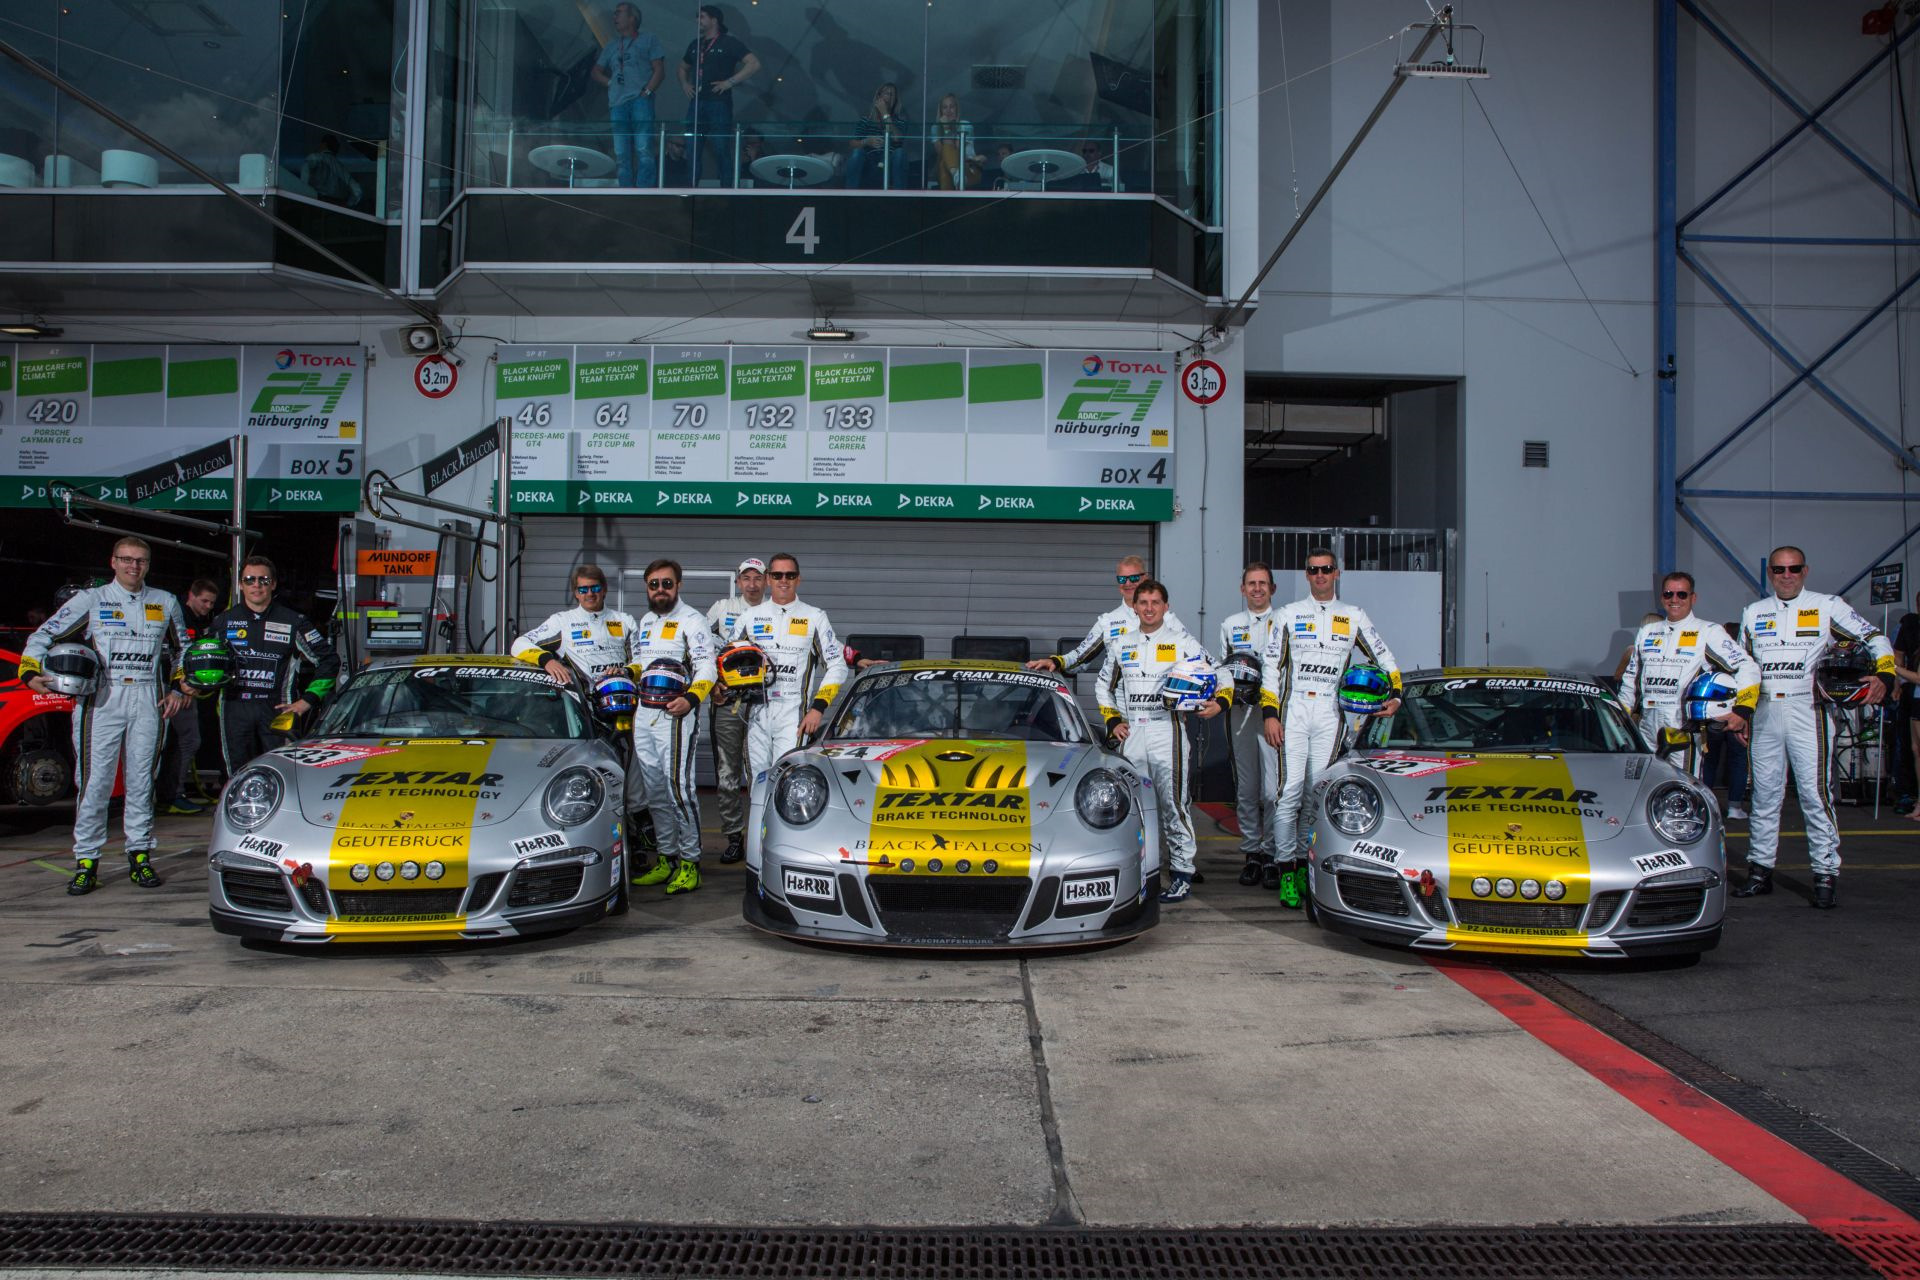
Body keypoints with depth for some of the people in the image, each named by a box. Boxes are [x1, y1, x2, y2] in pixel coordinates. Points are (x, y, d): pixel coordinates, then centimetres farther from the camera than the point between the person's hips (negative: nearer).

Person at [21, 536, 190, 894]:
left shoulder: (165, 603, 14)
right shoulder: (90, 600, 7)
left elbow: (182, 648, 24)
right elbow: (44, 634, 5)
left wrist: (179, 689, 12)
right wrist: (31, 672, -10)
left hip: (148, 700, 2)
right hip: (102, 699, -2)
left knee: (141, 781, 5)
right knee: (95, 781, -5)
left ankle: (140, 857, 11)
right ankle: (86, 861, 1)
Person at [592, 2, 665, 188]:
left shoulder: (648, 39, 11)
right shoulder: (612, 45, 24)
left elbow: (659, 70, 2)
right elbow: (596, 72, 27)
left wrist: (647, 91, -9)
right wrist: (609, 82, 9)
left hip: (640, 101, -5)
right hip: (617, 103, 5)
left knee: (643, 150, -13)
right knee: (621, 155, 0)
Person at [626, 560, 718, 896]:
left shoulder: (691, 620, -5)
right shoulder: (645, 622, 20)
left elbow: (706, 666, -16)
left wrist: (690, 699, -31)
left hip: (674, 713, -8)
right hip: (644, 713, 8)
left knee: (677, 786, -14)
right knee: (654, 791, 10)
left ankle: (690, 862, -6)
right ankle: (667, 858, 18)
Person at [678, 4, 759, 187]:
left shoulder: (729, 43, -1)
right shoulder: (695, 44, 17)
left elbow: (754, 65, -11)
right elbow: (683, 68, 33)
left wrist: (730, 82, -15)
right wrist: (684, 84, 13)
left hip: (719, 104, -6)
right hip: (696, 104, 6)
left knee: (722, 151, -5)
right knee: (692, 150, 5)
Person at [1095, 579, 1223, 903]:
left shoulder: (1183, 642, 5)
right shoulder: (1121, 645, 15)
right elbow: (1103, 686, 24)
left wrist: (1220, 702, -13)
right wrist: (1112, 721, 12)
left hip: (1168, 730, -4)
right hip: (1131, 733, 4)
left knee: (1174, 803, -7)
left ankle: (1183, 873, -2)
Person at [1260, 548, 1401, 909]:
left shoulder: (1354, 617, 14)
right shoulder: (1288, 614, 10)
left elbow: (1383, 658, 20)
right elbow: (1270, 666, 7)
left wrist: (1395, 694, 4)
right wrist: (1269, 713, -2)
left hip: (1330, 715, 1)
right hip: (1292, 712, -1)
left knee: (1318, 794, 0)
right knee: (1289, 791, -9)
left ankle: (1304, 862, 10)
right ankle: (1285, 868, -5)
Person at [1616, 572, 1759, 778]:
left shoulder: (1708, 632, 3)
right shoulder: (1647, 632, 19)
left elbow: (1748, 668, -4)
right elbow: (1630, 678, 26)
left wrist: (1742, 711, -16)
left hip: (1685, 726, -5)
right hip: (1647, 728, 5)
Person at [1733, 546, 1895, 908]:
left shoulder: (1827, 607, 2)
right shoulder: (1753, 613, 14)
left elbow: (1874, 638, 3)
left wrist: (1884, 676, -14)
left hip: (1806, 711, -4)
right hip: (1765, 713, 4)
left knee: (1814, 792, -8)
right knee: (1764, 794, 8)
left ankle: (1826, 873, -2)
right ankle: (1760, 870, 15)